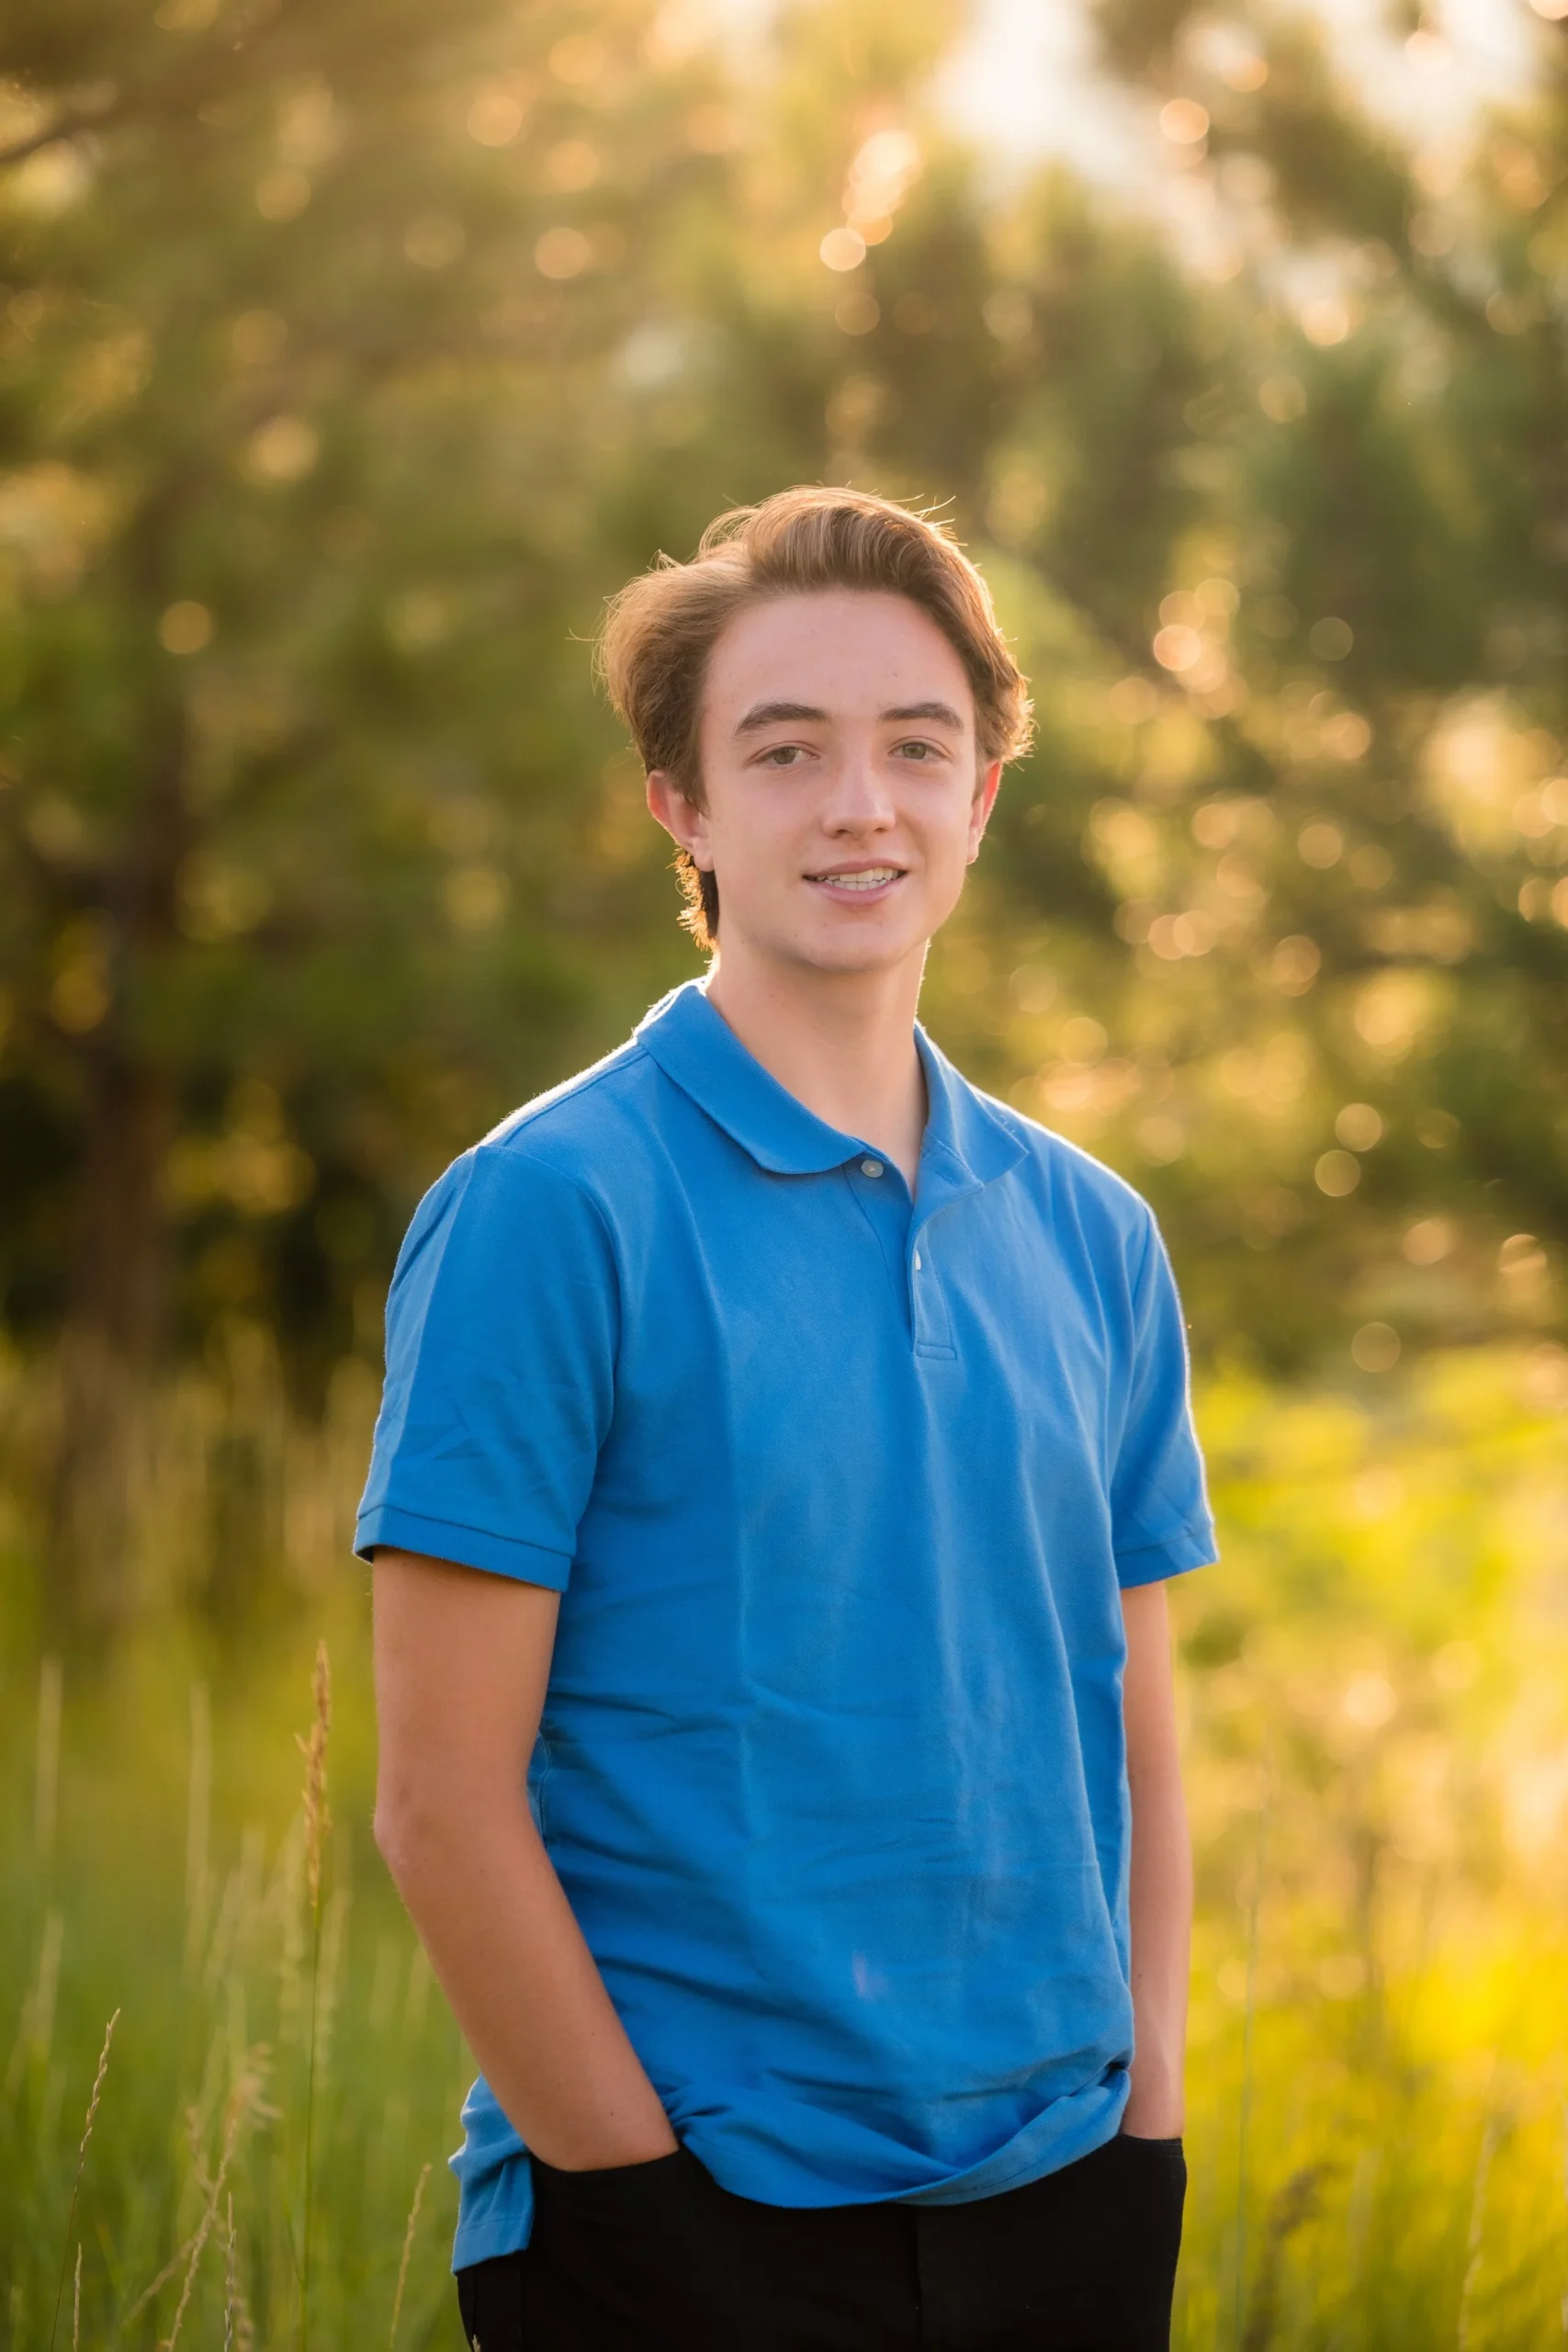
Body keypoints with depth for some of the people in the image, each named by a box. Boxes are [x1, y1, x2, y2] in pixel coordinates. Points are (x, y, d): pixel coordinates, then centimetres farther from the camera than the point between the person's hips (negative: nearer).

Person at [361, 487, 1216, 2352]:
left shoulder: (1092, 1236, 7)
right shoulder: (546, 1212, -9)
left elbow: (1132, 1745, 11)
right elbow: (443, 1798, -12)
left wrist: (1147, 2132, 3)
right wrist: (646, 2177, -12)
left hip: (1056, 2202, 5)